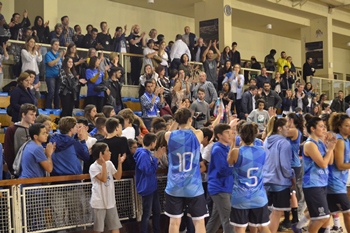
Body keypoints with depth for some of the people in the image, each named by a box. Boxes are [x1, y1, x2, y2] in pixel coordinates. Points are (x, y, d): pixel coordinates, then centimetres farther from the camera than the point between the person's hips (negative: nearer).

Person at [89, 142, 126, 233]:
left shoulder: (109, 164, 4)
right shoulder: (93, 167, -14)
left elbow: (118, 177, 5)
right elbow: (103, 179, -23)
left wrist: (120, 163, -4)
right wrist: (103, 164, -26)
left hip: (110, 201, 6)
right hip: (99, 202, -6)